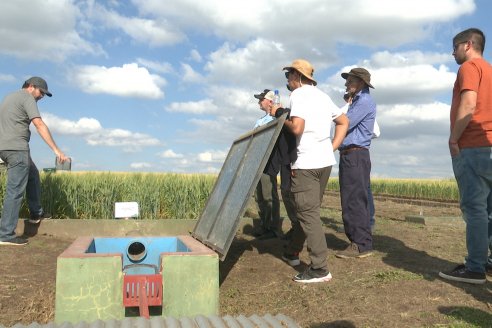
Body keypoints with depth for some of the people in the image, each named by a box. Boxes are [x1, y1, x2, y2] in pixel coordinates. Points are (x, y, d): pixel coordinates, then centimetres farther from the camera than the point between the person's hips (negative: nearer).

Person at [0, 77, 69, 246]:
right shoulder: (27, 98, -6)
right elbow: (39, 125, -17)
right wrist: (56, 150, -20)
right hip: (17, 148, -10)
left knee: (33, 175, 25)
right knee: (15, 191, -8)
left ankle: (36, 213, 32)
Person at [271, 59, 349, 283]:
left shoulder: (298, 95, -6)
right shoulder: (322, 95, 19)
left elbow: (297, 128, -20)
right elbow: (344, 122, 23)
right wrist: (332, 148, 16)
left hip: (307, 163, -9)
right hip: (326, 161, 9)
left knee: (308, 213, -6)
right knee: (308, 209, 17)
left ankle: (320, 269, -7)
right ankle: (292, 252, 31)